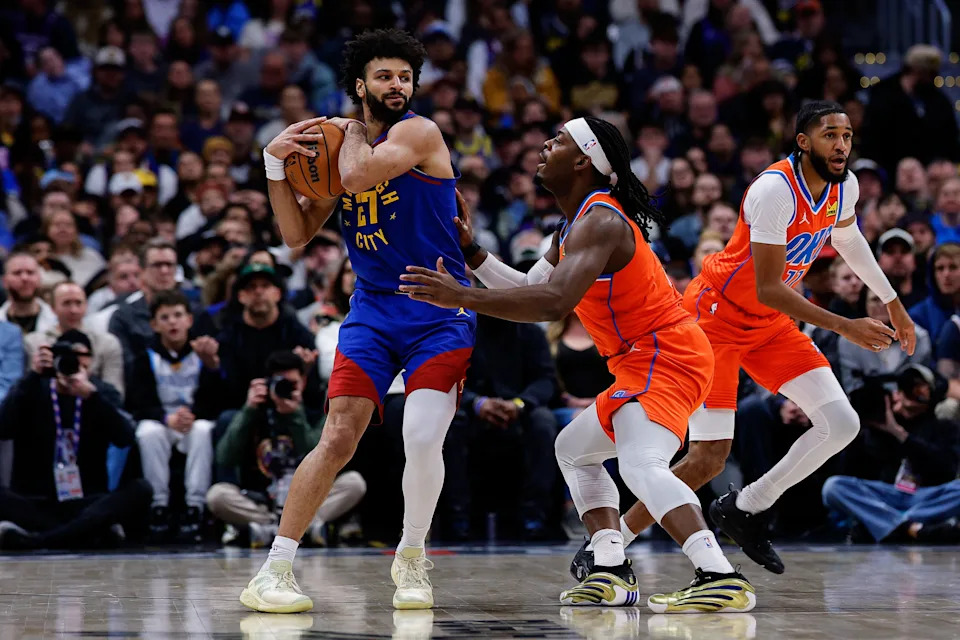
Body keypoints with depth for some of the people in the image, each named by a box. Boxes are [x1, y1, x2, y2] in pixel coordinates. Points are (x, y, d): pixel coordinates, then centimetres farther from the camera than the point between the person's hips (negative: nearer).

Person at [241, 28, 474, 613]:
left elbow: (358, 175, -25)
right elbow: (298, 235, 9)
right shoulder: (340, 146, 10)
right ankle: (274, 571, -5)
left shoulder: (420, 133, -8)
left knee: (423, 438, -17)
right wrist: (274, 164, -3)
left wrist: (351, 132, -5)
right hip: (373, 312, 4)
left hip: (439, 314, -4)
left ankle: (411, 559, 9)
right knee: (338, 439, -8)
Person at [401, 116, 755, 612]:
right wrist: (470, 250, 16)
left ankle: (721, 577, -43)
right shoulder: (573, 227, 17)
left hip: (664, 357, -11)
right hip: (645, 361, 11)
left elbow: (555, 302, -33)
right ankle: (612, 571, 14)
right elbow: (529, 289, 23)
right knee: (574, 448, 24)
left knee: (642, 465, -31)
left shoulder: (599, 222, -18)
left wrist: (463, 298, -36)